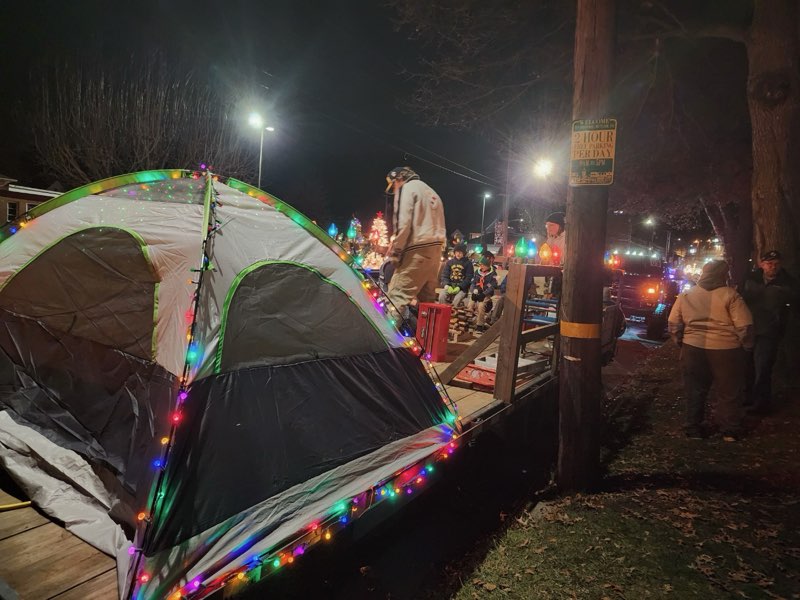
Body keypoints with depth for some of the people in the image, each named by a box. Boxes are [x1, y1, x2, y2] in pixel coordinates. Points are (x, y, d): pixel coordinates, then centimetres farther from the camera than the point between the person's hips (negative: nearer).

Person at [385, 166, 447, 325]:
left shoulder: (406, 188, 0)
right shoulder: (431, 192, 26)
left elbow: (403, 223, -13)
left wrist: (394, 252, -9)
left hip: (417, 251, -9)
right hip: (435, 250, 9)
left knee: (397, 297, -14)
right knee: (427, 299, 13)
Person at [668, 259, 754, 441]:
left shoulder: (685, 295, 3)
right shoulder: (730, 294, -9)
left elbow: (674, 323, 4)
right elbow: (745, 325, -11)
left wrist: (680, 342, 15)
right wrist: (746, 345, 3)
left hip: (693, 349, 3)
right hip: (725, 350, -3)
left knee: (695, 391, 15)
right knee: (729, 393, 13)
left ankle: (693, 429, 23)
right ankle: (730, 432, 24)